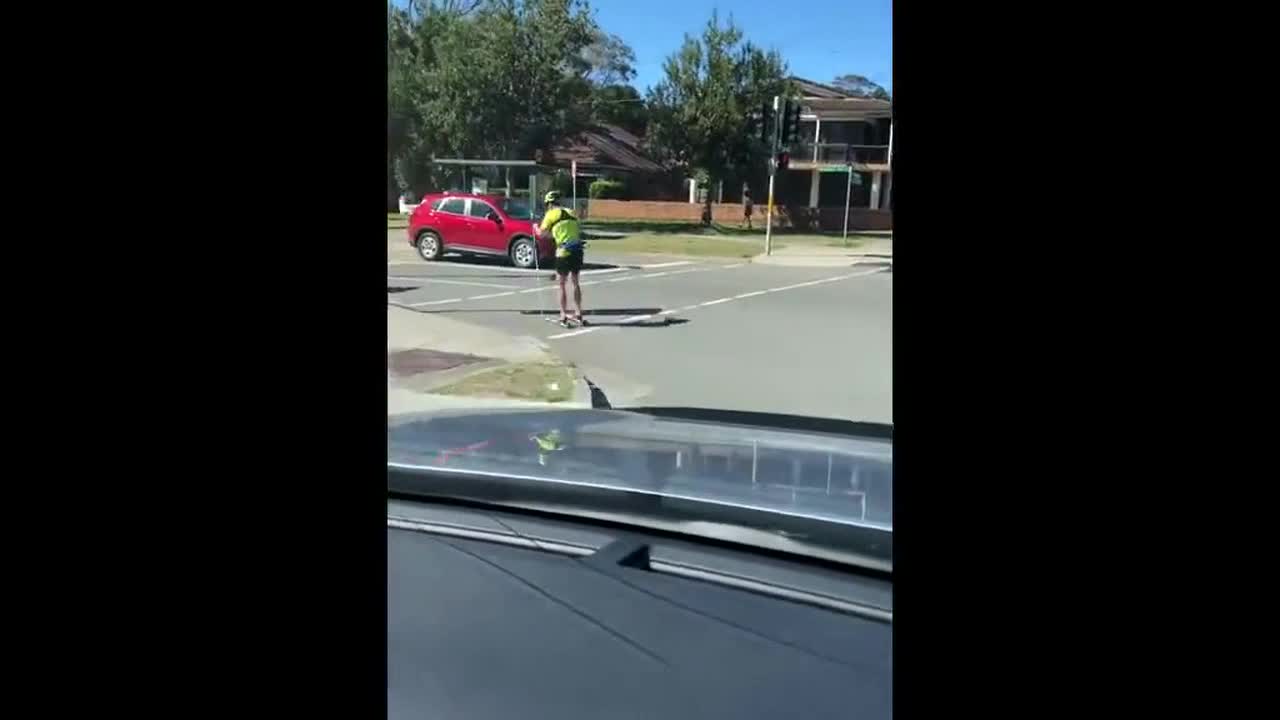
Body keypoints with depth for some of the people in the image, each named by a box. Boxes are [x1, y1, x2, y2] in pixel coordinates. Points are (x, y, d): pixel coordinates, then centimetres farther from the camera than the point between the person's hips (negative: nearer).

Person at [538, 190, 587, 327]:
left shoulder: (551, 214, 1)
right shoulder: (571, 213, 16)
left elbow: (542, 233, 4)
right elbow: (578, 232, 17)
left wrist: (536, 228, 27)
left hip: (564, 251, -5)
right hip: (578, 250, 5)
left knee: (562, 285, 6)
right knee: (575, 282, 19)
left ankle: (564, 317, 6)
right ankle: (579, 315, 24)